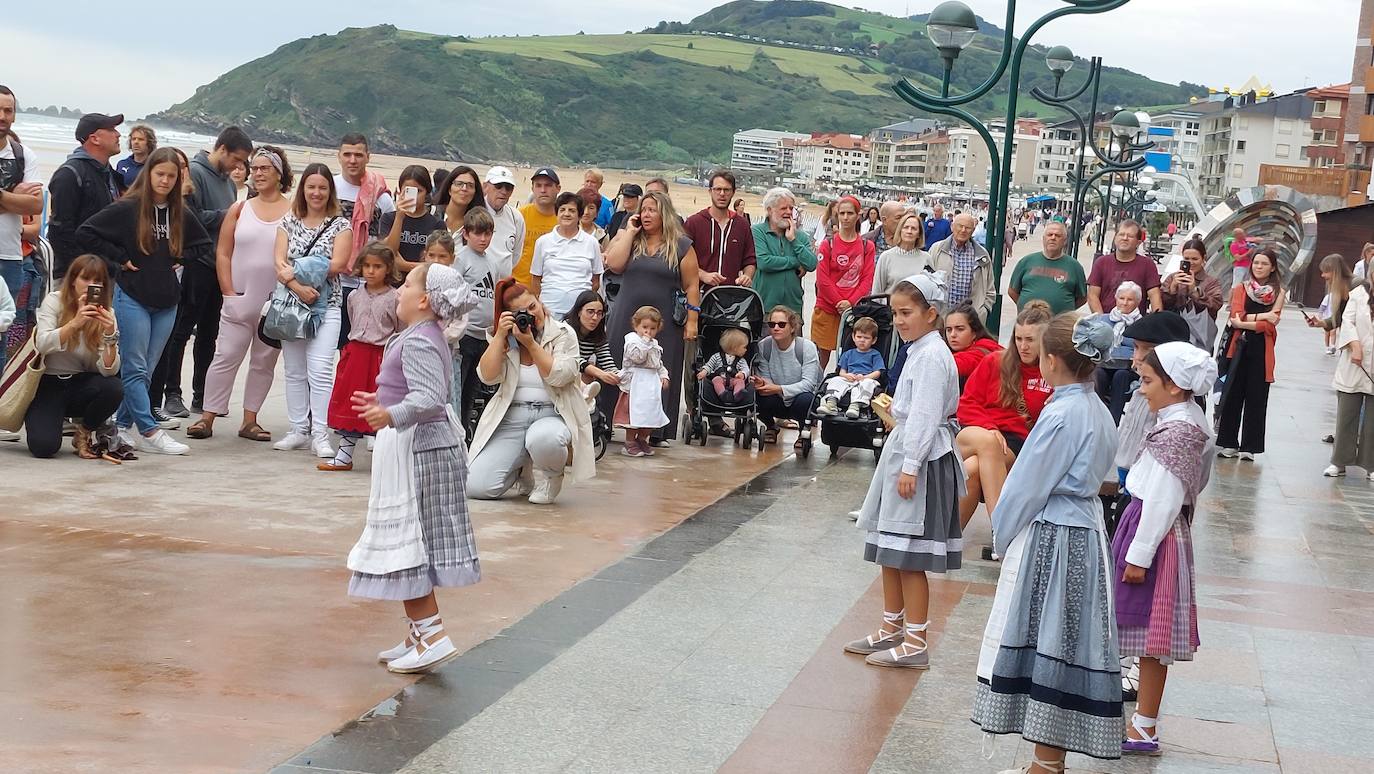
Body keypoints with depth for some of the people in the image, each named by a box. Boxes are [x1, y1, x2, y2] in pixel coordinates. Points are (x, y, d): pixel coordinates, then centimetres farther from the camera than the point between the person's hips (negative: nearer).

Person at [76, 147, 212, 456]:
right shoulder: (126, 209, -8)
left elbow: (204, 244, 22)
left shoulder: (181, 214, 7)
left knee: (145, 370, 8)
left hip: (167, 301, 5)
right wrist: (119, 258, -10)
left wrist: (179, 260, 5)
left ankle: (122, 426, 16)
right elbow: (85, 232, -10)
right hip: (132, 297, -5)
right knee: (135, 369, -5)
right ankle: (150, 433, -6)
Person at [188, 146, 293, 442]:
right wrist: (229, 293, -4)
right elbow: (223, 254, 5)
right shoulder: (239, 210, 7)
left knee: (264, 362, 8)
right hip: (239, 301, 1)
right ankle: (207, 417, 3)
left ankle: (249, 421, 16)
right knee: (226, 357, -1)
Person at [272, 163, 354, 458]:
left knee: (320, 371, -11)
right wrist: (297, 287, -18)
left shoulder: (340, 224, 2)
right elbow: (280, 262, -1)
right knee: (294, 371, 7)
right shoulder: (289, 222, 10)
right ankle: (299, 430, 13)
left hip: (326, 304, -3)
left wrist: (298, 272, -13)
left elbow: (337, 263, -9)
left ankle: (320, 434, -8)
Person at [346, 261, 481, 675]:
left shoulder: (418, 342, -18)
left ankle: (431, 634, -10)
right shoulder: (426, 338, 14)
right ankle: (420, 632, 21)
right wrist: (383, 402, 38)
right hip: (425, 448, 11)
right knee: (413, 545, 15)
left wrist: (392, 414, -45)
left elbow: (430, 399, -30)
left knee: (407, 546, -8)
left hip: (416, 451, -11)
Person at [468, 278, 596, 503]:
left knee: (542, 438, -43)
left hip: (553, 415, -3)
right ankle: (522, 468, 20)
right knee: (477, 487, -15)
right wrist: (500, 335, -8)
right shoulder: (505, 340, 11)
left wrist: (530, 343, -12)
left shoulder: (563, 334, 3)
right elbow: (487, 376, -4)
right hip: (511, 417, 3)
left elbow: (559, 377, -11)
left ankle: (550, 476, -4)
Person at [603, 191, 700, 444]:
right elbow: (614, 264, -7)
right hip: (626, 319, 3)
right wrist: (630, 232, -4)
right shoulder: (631, 241, 11)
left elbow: (691, 286, 0)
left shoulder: (681, 245, 2)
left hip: (664, 325, -3)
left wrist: (691, 321, -6)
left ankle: (655, 430, 5)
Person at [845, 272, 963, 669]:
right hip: (903, 453, 10)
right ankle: (891, 629, 27)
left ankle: (915, 643, 1)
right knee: (888, 551, 16)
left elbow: (925, 415, -21)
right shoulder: (919, 351, 13)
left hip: (921, 460, -10)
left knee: (909, 557, -6)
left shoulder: (932, 356, -16)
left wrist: (910, 466, -23)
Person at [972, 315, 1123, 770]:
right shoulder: (1098, 412, 8)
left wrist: (1003, 537, 2)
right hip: (1086, 534, 9)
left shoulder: (1060, 416, -18)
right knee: (1067, 647, 11)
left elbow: (1027, 487, -14)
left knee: (1046, 646, -1)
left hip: (1050, 542, -9)